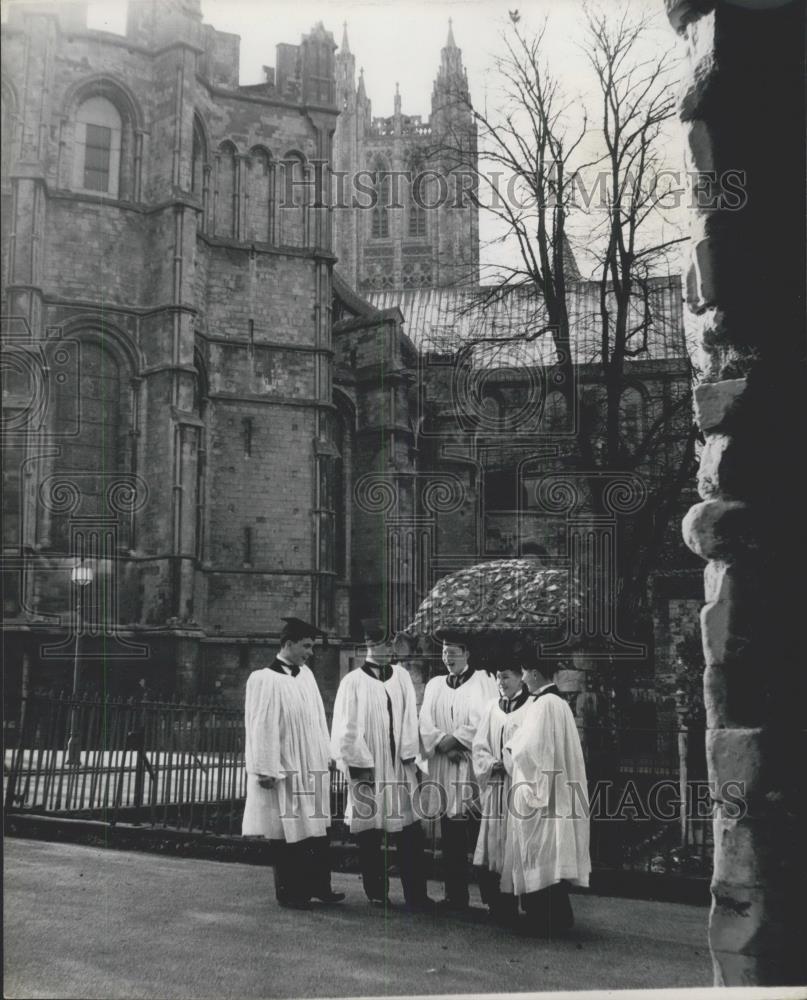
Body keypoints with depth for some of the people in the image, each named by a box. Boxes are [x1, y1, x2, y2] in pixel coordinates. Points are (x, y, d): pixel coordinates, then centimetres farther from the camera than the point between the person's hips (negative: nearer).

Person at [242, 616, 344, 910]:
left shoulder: (306, 674, 7)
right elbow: (262, 727, -14)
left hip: (312, 767, 7)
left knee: (316, 828, 9)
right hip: (284, 770, -6)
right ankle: (290, 893, 15)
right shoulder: (264, 679, -12)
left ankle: (318, 886, 19)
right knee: (287, 833, 3)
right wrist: (266, 771, -15)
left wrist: (324, 757, 10)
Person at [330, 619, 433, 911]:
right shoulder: (353, 682, -3)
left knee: (410, 833, -1)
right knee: (370, 835, 3)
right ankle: (377, 894, 15)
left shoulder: (402, 676, 8)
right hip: (367, 768, -3)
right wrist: (358, 764, -10)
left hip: (400, 767, 3)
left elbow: (409, 719, 7)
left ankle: (415, 895, 4)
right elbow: (347, 728, -4)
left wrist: (409, 755, -3)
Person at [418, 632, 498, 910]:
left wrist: (455, 738, -11)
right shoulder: (434, 685, 16)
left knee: (480, 834, -6)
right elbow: (425, 723, 6)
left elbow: (484, 721, -8)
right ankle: (455, 895, 11)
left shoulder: (483, 681, 3)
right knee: (451, 839, 5)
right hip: (444, 771, 4)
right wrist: (443, 743, -11)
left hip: (474, 769, -4)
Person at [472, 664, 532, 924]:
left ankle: (510, 909, 3)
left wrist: (508, 764, -13)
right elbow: (479, 746, 13)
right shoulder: (492, 708, 14)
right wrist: (491, 764, -5)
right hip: (494, 786, 5)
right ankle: (497, 905, 17)